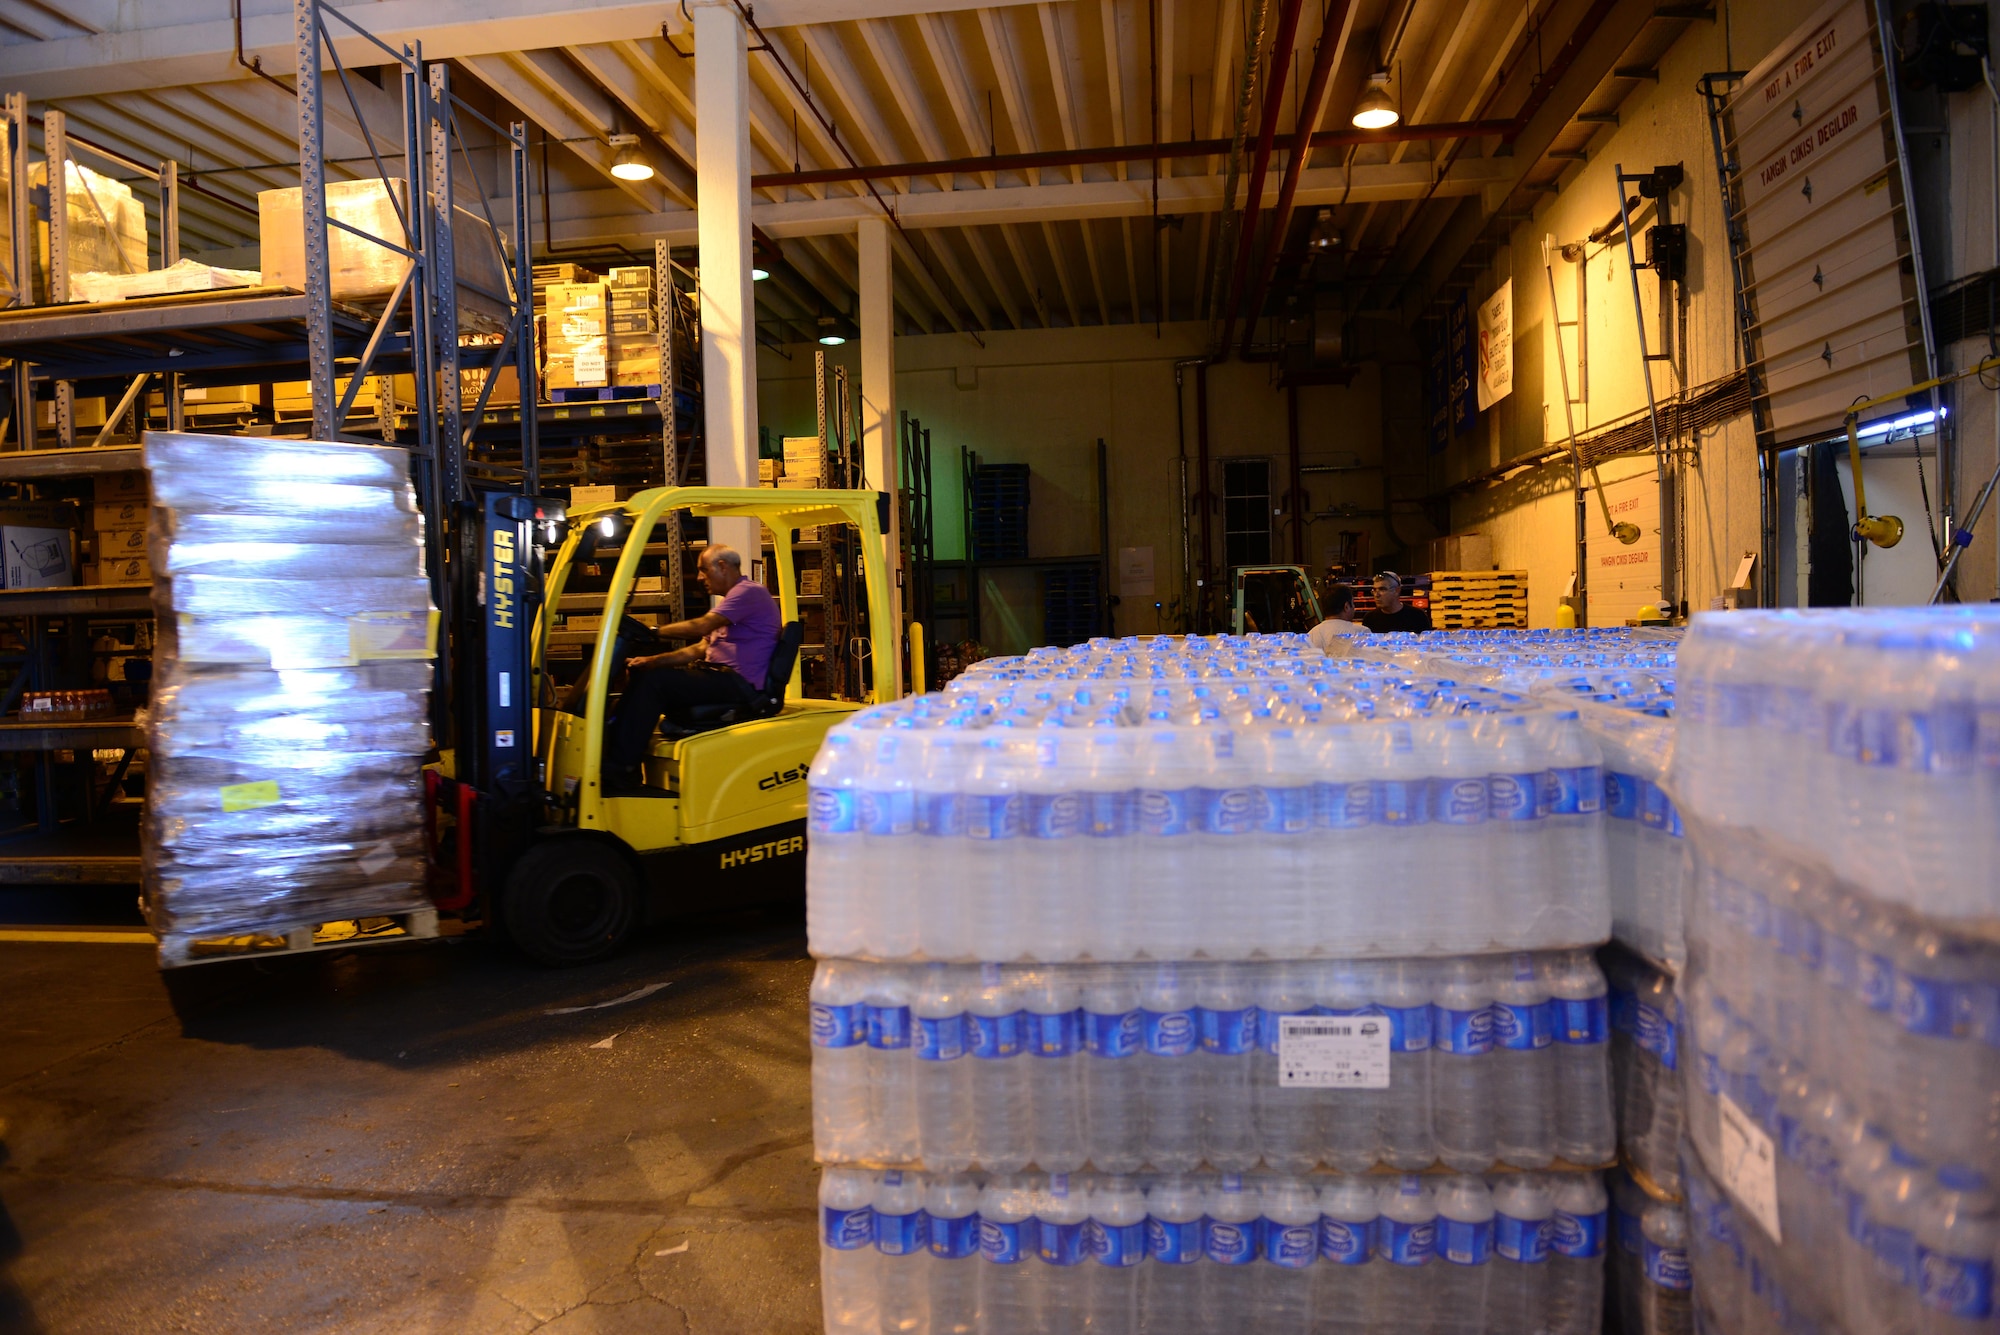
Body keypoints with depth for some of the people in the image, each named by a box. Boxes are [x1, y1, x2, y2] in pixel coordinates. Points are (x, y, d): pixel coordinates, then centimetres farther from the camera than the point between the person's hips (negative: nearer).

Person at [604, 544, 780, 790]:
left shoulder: (749, 592, -8)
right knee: (641, 677, 1)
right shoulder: (732, 599, 25)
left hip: (739, 684, -10)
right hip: (721, 677, 10)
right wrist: (654, 660, 9)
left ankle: (621, 768, -16)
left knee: (654, 682, -21)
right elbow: (700, 649, 20)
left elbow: (701, 626, -19)